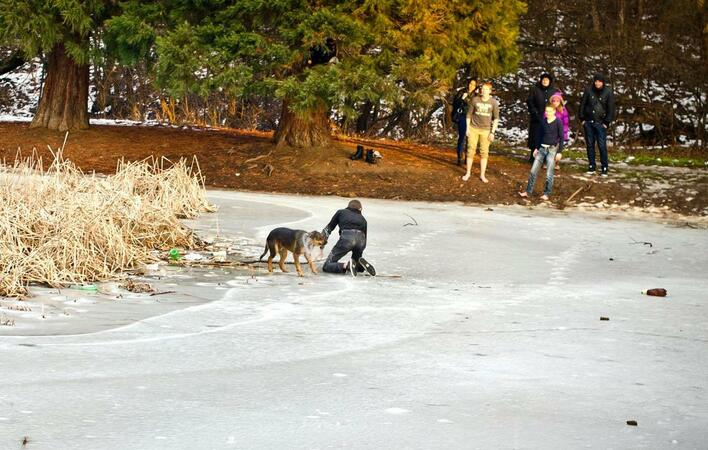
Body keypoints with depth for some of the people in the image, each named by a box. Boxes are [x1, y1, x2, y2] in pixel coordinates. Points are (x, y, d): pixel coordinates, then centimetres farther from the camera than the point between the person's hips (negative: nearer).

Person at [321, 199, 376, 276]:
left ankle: (346, 266, -24)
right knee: (359, 268, 30)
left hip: (347, 237, -3)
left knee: (326, 267, 1)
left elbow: (329, 228, 28)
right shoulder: (362, 219, 33)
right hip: (361, 239, 4)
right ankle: (361, 263, -5)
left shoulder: (341, 212, 28)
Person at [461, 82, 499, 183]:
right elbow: (469, 114, 5)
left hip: (485, 130, 0)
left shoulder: (494, 103, -4)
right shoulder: (475, 100, -3)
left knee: (484, 152, 3)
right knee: (471, 150, 3)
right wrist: (467, 128, 1)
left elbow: (496, 118, 1)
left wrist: (492, 132, -3)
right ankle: (468, 173, 13)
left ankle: (482, 175, 10)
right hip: (473, 128, 0)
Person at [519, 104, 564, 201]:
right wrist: (536, 148, 17)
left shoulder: (558, 122, -8)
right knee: (533, 170, 2)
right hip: (542, 148, 6)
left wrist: (559, 152, -9)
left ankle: (546, 194, 7)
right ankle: (528, 191, 8)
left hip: (552, 149, -6)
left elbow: (561, 138, -6)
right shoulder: (544, 121, 8)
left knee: (549, 174, -3)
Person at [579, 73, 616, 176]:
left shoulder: (608, 92, -2)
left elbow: (611, 109, 0)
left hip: (600, 123, -3)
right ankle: (591, 167, 14)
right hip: (588, 122, 3)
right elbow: (582, 104, 9)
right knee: (590, 145, 6)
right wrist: (582, 118, 2)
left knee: (602, 146, -5)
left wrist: (607, 122, -6)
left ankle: (604, 168, 0)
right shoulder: (589, 91, 3)